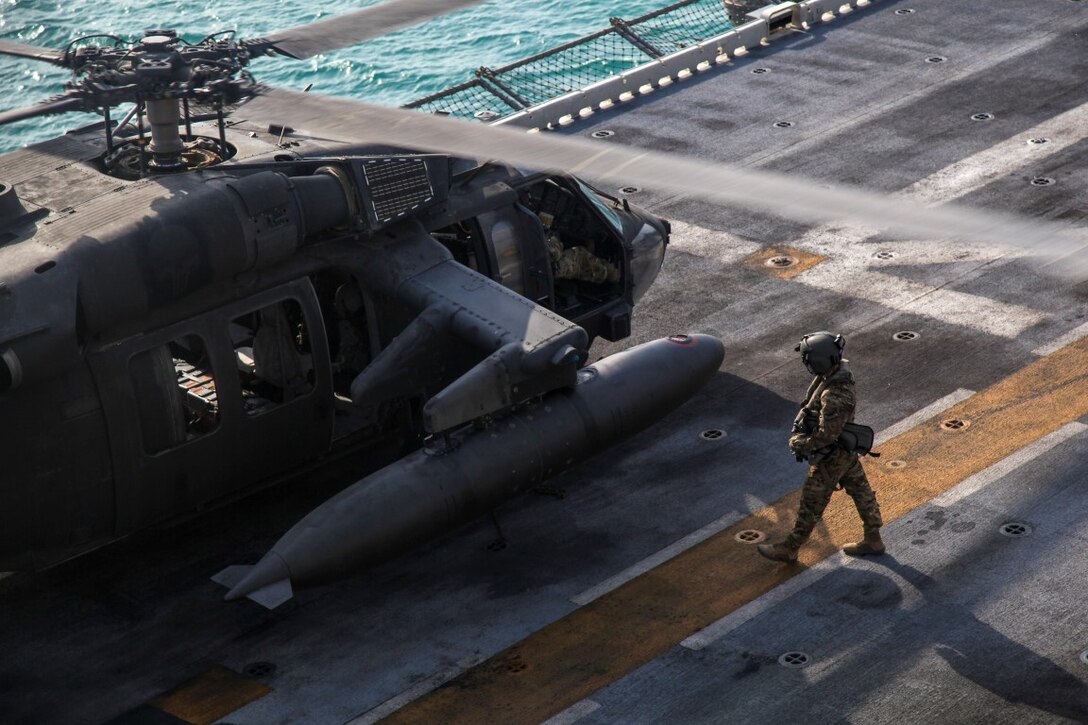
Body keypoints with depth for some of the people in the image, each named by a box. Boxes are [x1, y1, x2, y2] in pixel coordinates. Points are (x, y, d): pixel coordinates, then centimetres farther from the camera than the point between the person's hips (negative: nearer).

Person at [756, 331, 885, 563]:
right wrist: (800, 429, 1)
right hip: (847, 451, 9)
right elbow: (812, 405, 5)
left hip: (831, 458, -9)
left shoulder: (835, 396, -38)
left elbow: (826, 435, -30)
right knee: (861, 491, 21)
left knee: (811, 504, 8)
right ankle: (873, 540, 36)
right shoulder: (840, 369, -10)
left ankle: (789, 549, 25)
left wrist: (800, 444, -15)